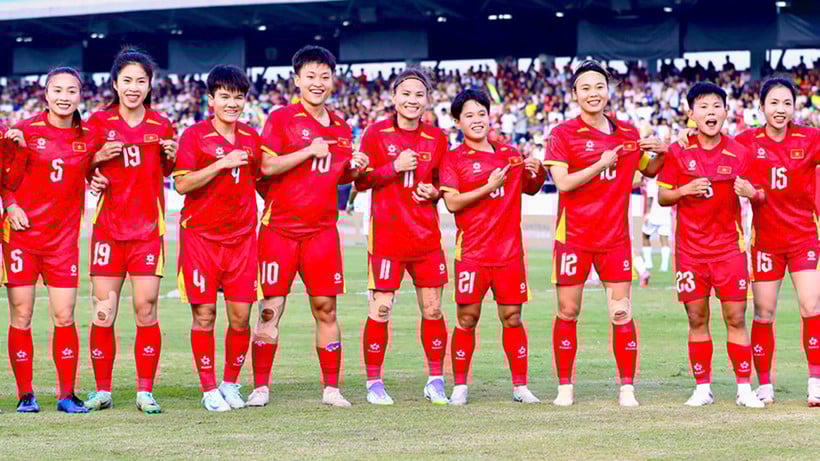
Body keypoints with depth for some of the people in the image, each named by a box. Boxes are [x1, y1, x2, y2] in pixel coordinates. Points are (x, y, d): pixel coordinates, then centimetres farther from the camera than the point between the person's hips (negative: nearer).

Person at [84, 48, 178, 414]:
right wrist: (98, 159, -11)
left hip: (148, 228, 0)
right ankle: (102, 391, 9)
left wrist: (171, 156, -4)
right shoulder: (99, 122, 3)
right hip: (108, 226, 0)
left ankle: (145, 392, 1)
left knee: (146, 309, -5)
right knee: (102, 311, -1)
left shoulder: (161, 126, 5)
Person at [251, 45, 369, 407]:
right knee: (270, 309, -1)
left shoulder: (341, 129, 14)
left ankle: (331, 388, 9)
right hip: (280, 227, -4)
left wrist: (354, 169, 2)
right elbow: (267, 165, -12)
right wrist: (310, 151, -16)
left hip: (322, 230, 4)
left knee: (326, 309, 3)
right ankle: (260, 387, 7)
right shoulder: (281, 119, -2)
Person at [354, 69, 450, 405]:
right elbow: (360, 181, 0)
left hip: (426, 235, 3)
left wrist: (434, 192, -3)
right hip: (386, 234, -3)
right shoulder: (376, 133, 1)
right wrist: (394, 167, -13)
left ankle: (435, 381, 13)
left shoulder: (436, 138, 9)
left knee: (432, 309, 3)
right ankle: (374, 383, 6)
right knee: (380, 309, -4)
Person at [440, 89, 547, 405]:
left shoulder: (510, 154, 13)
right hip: (472, 251, -3)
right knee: (467, 317, -3)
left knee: (512, 317, 4)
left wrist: (537, 172, 6)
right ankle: (459, 386, 6)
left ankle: (520, 386, 10)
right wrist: (490, 186, -15)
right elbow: (452, 203, -11)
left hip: (509, 249, 3)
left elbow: (530, 189, 27)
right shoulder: (454, 159, 1)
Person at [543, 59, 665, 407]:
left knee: (622, 313, -2)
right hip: (573, 236, -2)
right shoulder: (563, 134, -2)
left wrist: (660, 153, 2)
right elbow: (563, 182, -12)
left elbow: (649, 170, 22)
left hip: (615, 237, 2)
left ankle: (627, 388, 3)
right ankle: (565, 387, 12)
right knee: (567, 313, 2)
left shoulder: (627, 134, 9)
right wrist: (602, 164, -15)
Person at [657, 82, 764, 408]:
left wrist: (751, 192, -18)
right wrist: (684, 190, -15)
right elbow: (662, 197, 5)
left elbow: (761, 196, 5)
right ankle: (703, 388, 11)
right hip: (690, 249, 1)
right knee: (697, 319, 4)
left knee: (736, 318, -3)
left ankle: (744, 389, 2)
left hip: (729, 247, -1)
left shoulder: (739, 153, 0)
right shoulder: (678, 153, 1)